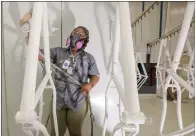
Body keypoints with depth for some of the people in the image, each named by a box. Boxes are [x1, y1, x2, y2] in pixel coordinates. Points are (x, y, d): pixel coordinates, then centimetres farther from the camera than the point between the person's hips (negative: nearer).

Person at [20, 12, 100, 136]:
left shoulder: (89, 58, -2)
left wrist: (90, 85, -20)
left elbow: (95, 76, 3)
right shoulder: (58, 52, -3)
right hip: (58, 101, 1)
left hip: (78, 103, 0)